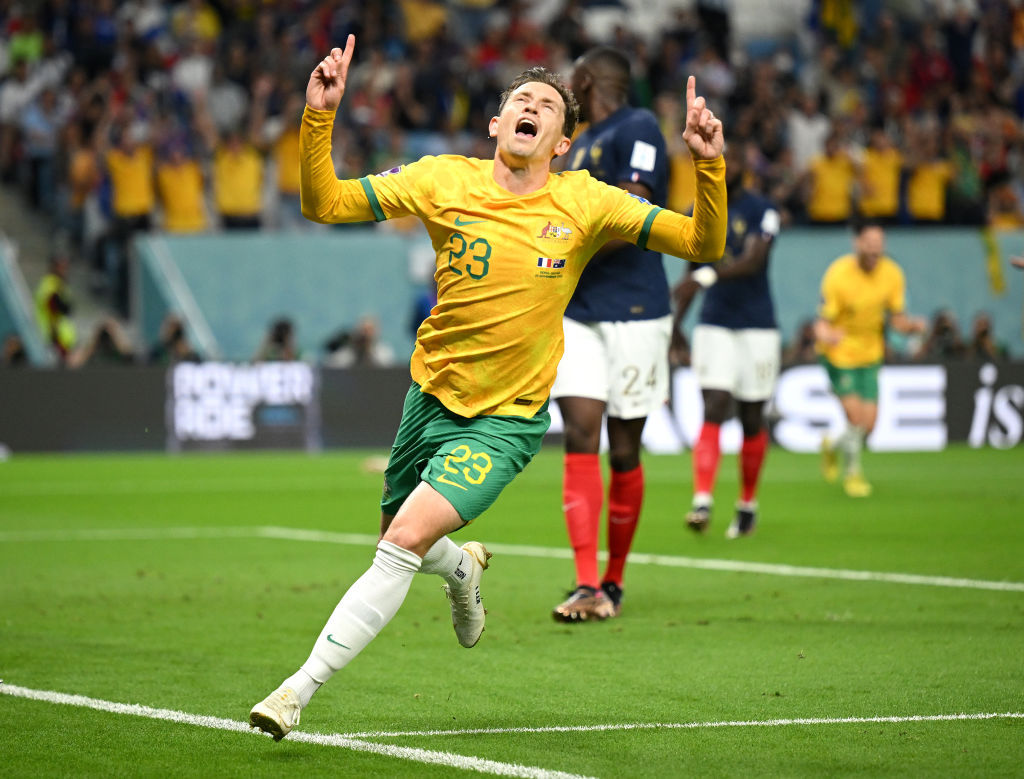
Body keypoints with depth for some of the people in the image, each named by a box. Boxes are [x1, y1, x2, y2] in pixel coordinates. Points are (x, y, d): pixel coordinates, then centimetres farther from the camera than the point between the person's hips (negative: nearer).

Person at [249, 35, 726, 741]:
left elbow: (702, 244, -9)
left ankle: (302, 687, -15)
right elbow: (324, 203, -6)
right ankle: (463, 569, 57)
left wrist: (710, 164, -26)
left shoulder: (585, 202, -8)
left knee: (406, 540, -21)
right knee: (397, 541, 19)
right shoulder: (445, 180, -5)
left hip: (507, 419, -4)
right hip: (431, 394, 4)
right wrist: (318, 118, -21)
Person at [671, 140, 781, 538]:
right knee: (713, 412, -12)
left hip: (757, 329, -3)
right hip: (714, 326, 3)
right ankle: (702, 502, -23)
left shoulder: (761, 211, -7)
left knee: (752, 420, 6)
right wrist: (675, 323, 14)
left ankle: (747, 504, 21)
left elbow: (753, 261, -23)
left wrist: (706, 277, -36)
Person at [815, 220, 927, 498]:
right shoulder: (838, 274, -19)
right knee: (855, 415, -16)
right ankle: (852, 472, 9)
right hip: (839, 353, -4)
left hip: (870, 353, 4)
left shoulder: (892, 274, -6)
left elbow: (896, 319, 3)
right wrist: (825, 334, -41)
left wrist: (912, 325, -20)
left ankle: (833, 447, 33)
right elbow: (823, 322, -17)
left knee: (868, 423, 0)